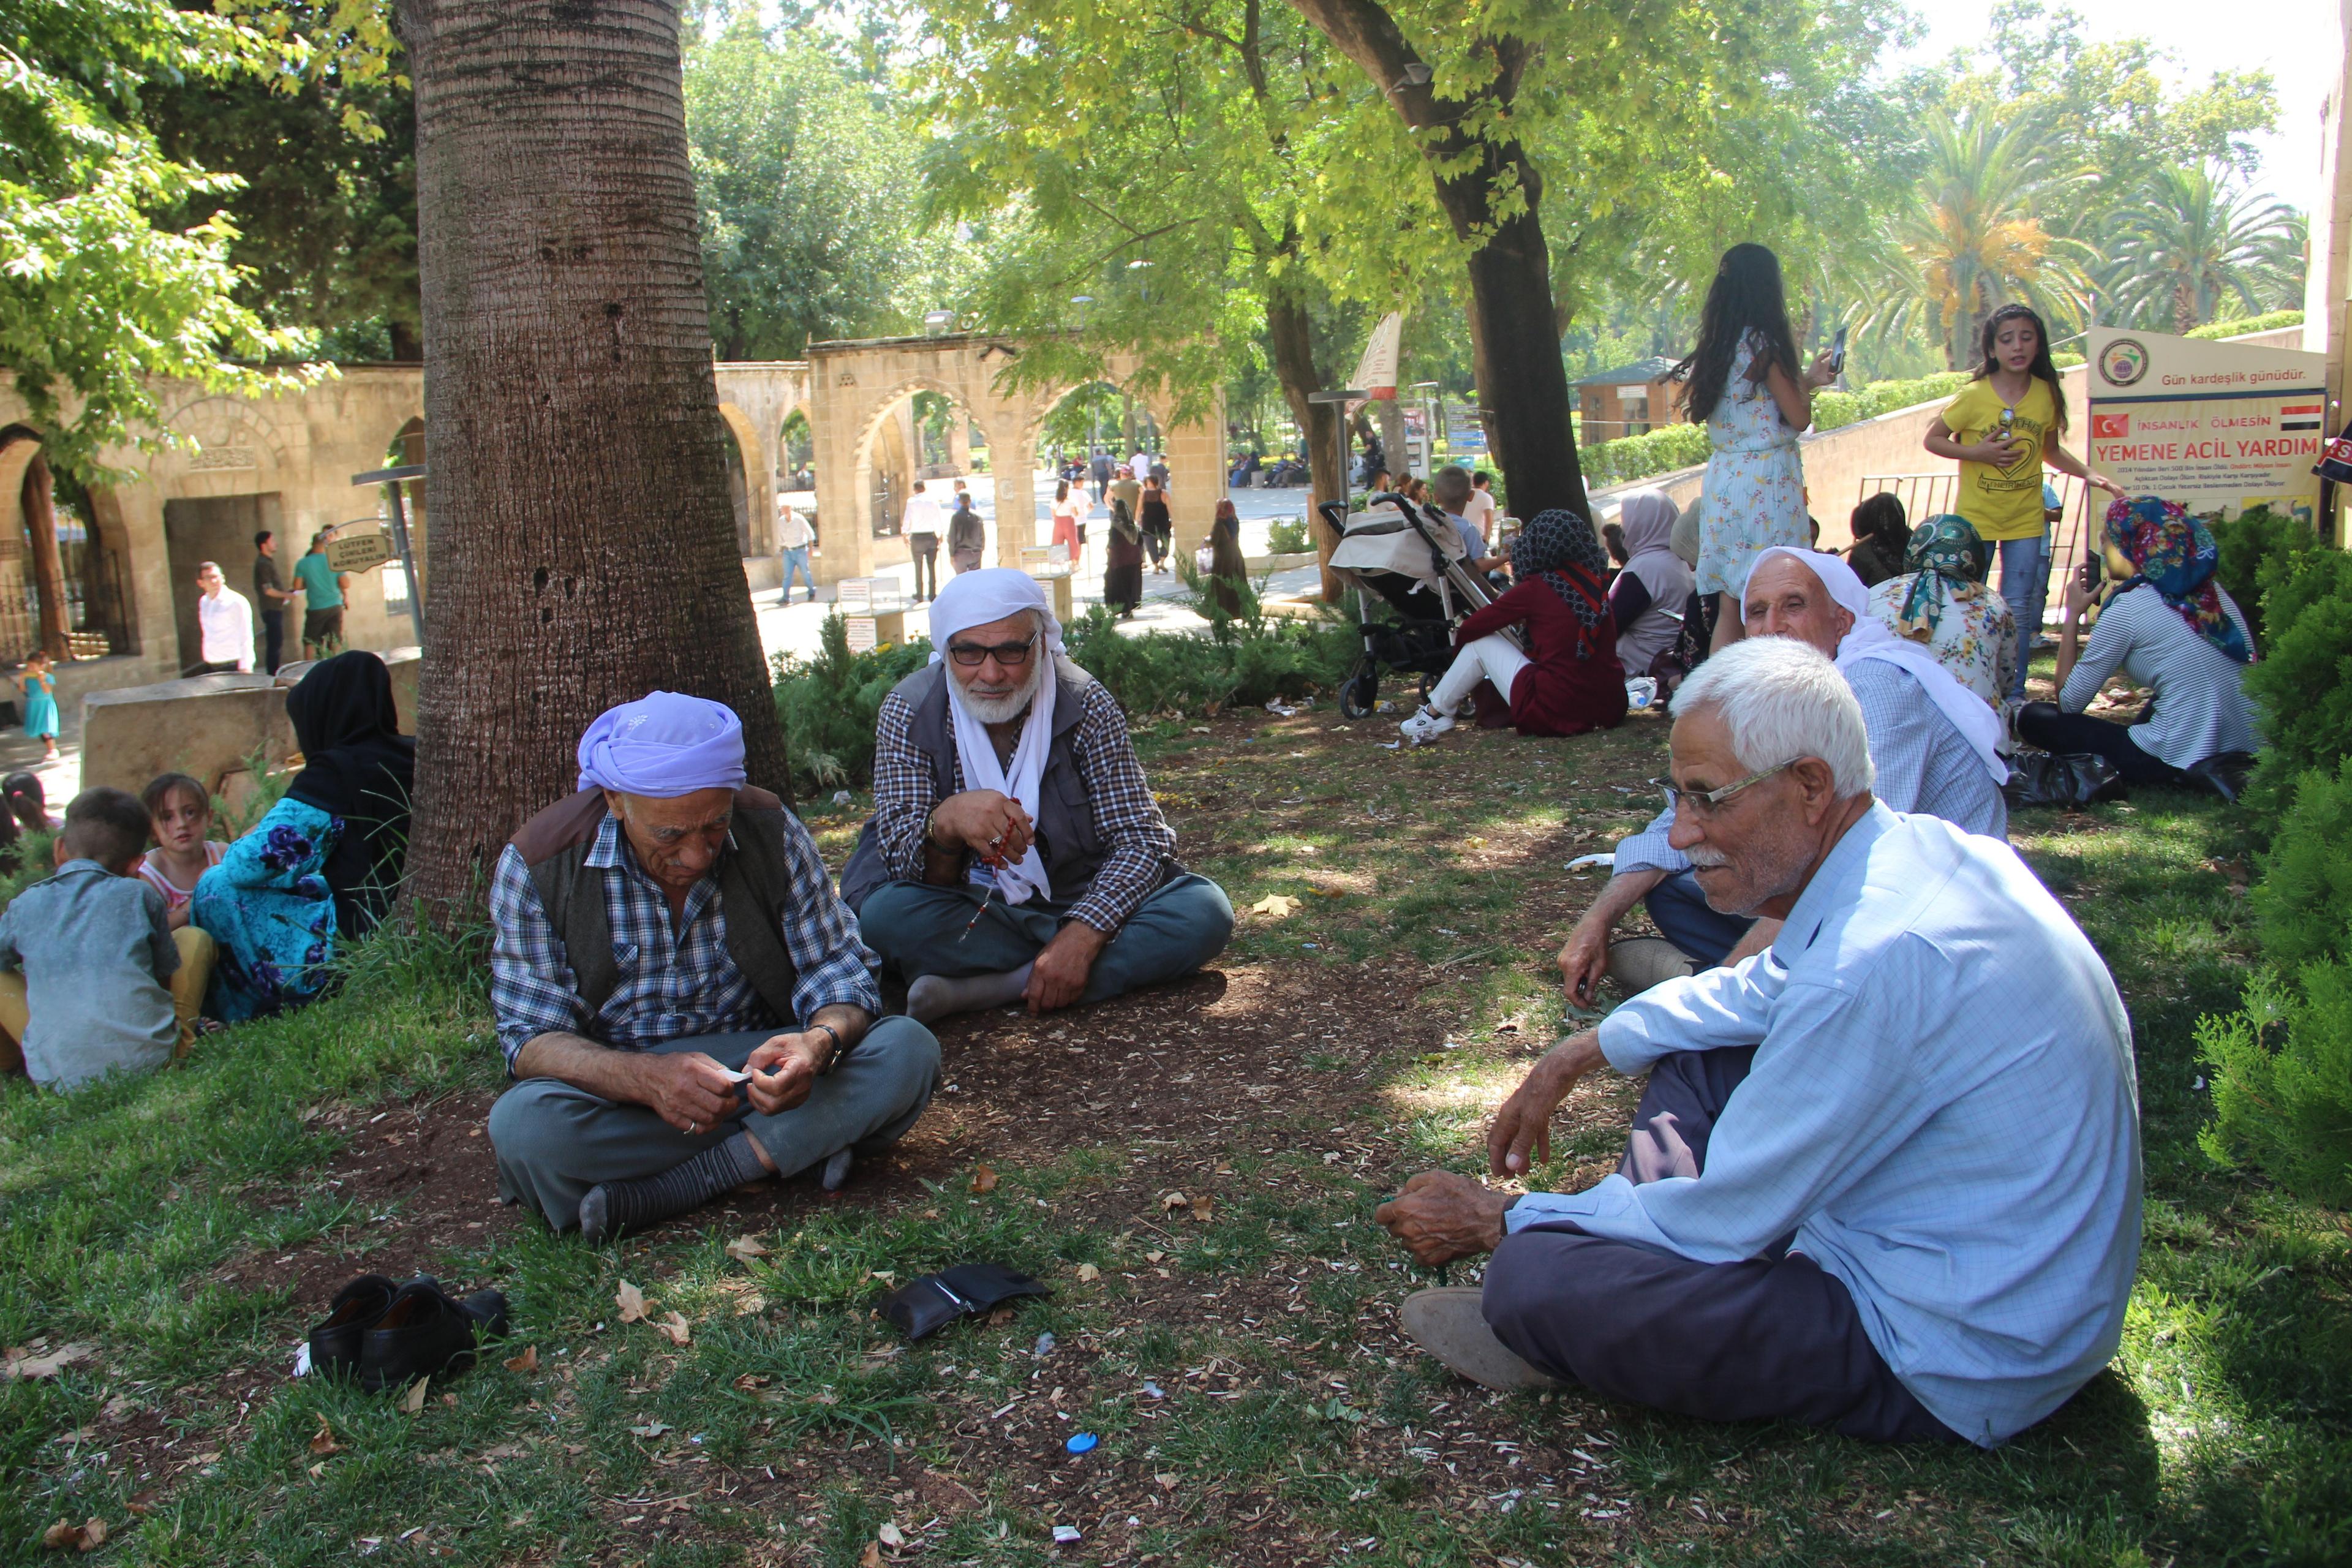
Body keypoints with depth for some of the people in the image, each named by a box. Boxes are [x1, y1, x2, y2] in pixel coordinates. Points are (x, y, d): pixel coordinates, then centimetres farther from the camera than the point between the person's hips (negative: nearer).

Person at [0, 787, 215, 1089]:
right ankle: (181, 1039, 17)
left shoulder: (25, 906, 6)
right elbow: (169, 970, 14)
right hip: (151, 1057, -2)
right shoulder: (140, 896, 3)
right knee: (193, 938, 17)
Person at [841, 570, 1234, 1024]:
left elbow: (1142, 839, -12)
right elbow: (901, 860, -17)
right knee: (885, 915, -32)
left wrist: (1082, 935, -29)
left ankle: (979, 990, -26)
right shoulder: (910, 711, -11)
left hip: (1081, 906, 1)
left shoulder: (1085, 705, -10)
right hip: (967, 917, 0)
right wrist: (946, 824, -41)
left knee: (1205, 910, -24)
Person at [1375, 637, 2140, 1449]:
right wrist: (1577, 1056, 15)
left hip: (1963, 1366, -10)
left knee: (1530, 1280, -20)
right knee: (1695, 1051, 19)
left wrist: (1498, 1222, -8)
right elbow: (1766, 988, 19)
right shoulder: (1924, 843, -1)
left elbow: (1722, 1220, -21)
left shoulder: (1873, 965, -32)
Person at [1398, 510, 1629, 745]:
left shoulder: (1537, 588, -6)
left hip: (1556, 714, -6)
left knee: (1480, 641, 10)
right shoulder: (1597, 585, 9)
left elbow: (1472, 628, 3)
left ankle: (1435, 713, 21)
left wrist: (1460, 633, 24)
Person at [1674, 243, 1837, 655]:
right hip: (1766, 479, -7)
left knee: (1729, 603, 9)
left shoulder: (1714, 347, 11)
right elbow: (1799, 418, -8)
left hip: (1723, 475, 7)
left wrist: (1803, 382, 24)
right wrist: (1808, 382, 12)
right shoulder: (1763, 346, -11)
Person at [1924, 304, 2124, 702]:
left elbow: (2051, 451, 12)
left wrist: (2090, 475, -1)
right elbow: (1933, 439, -4)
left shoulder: (2047, 394, -1)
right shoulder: (1974, 396, -12)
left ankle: (2013, 693, 13)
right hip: (1976, 517, -2)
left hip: (2026, 519, 2)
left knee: (2020, 609, 4)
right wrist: (1977, 452, -19)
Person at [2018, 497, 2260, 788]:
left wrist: (2073, 614, 4)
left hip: (2182, 760, -9)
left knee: (2034, 717, 2)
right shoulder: (2214, 592, 9)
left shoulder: (2128, 608, -10)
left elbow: (2069, 702, -5)